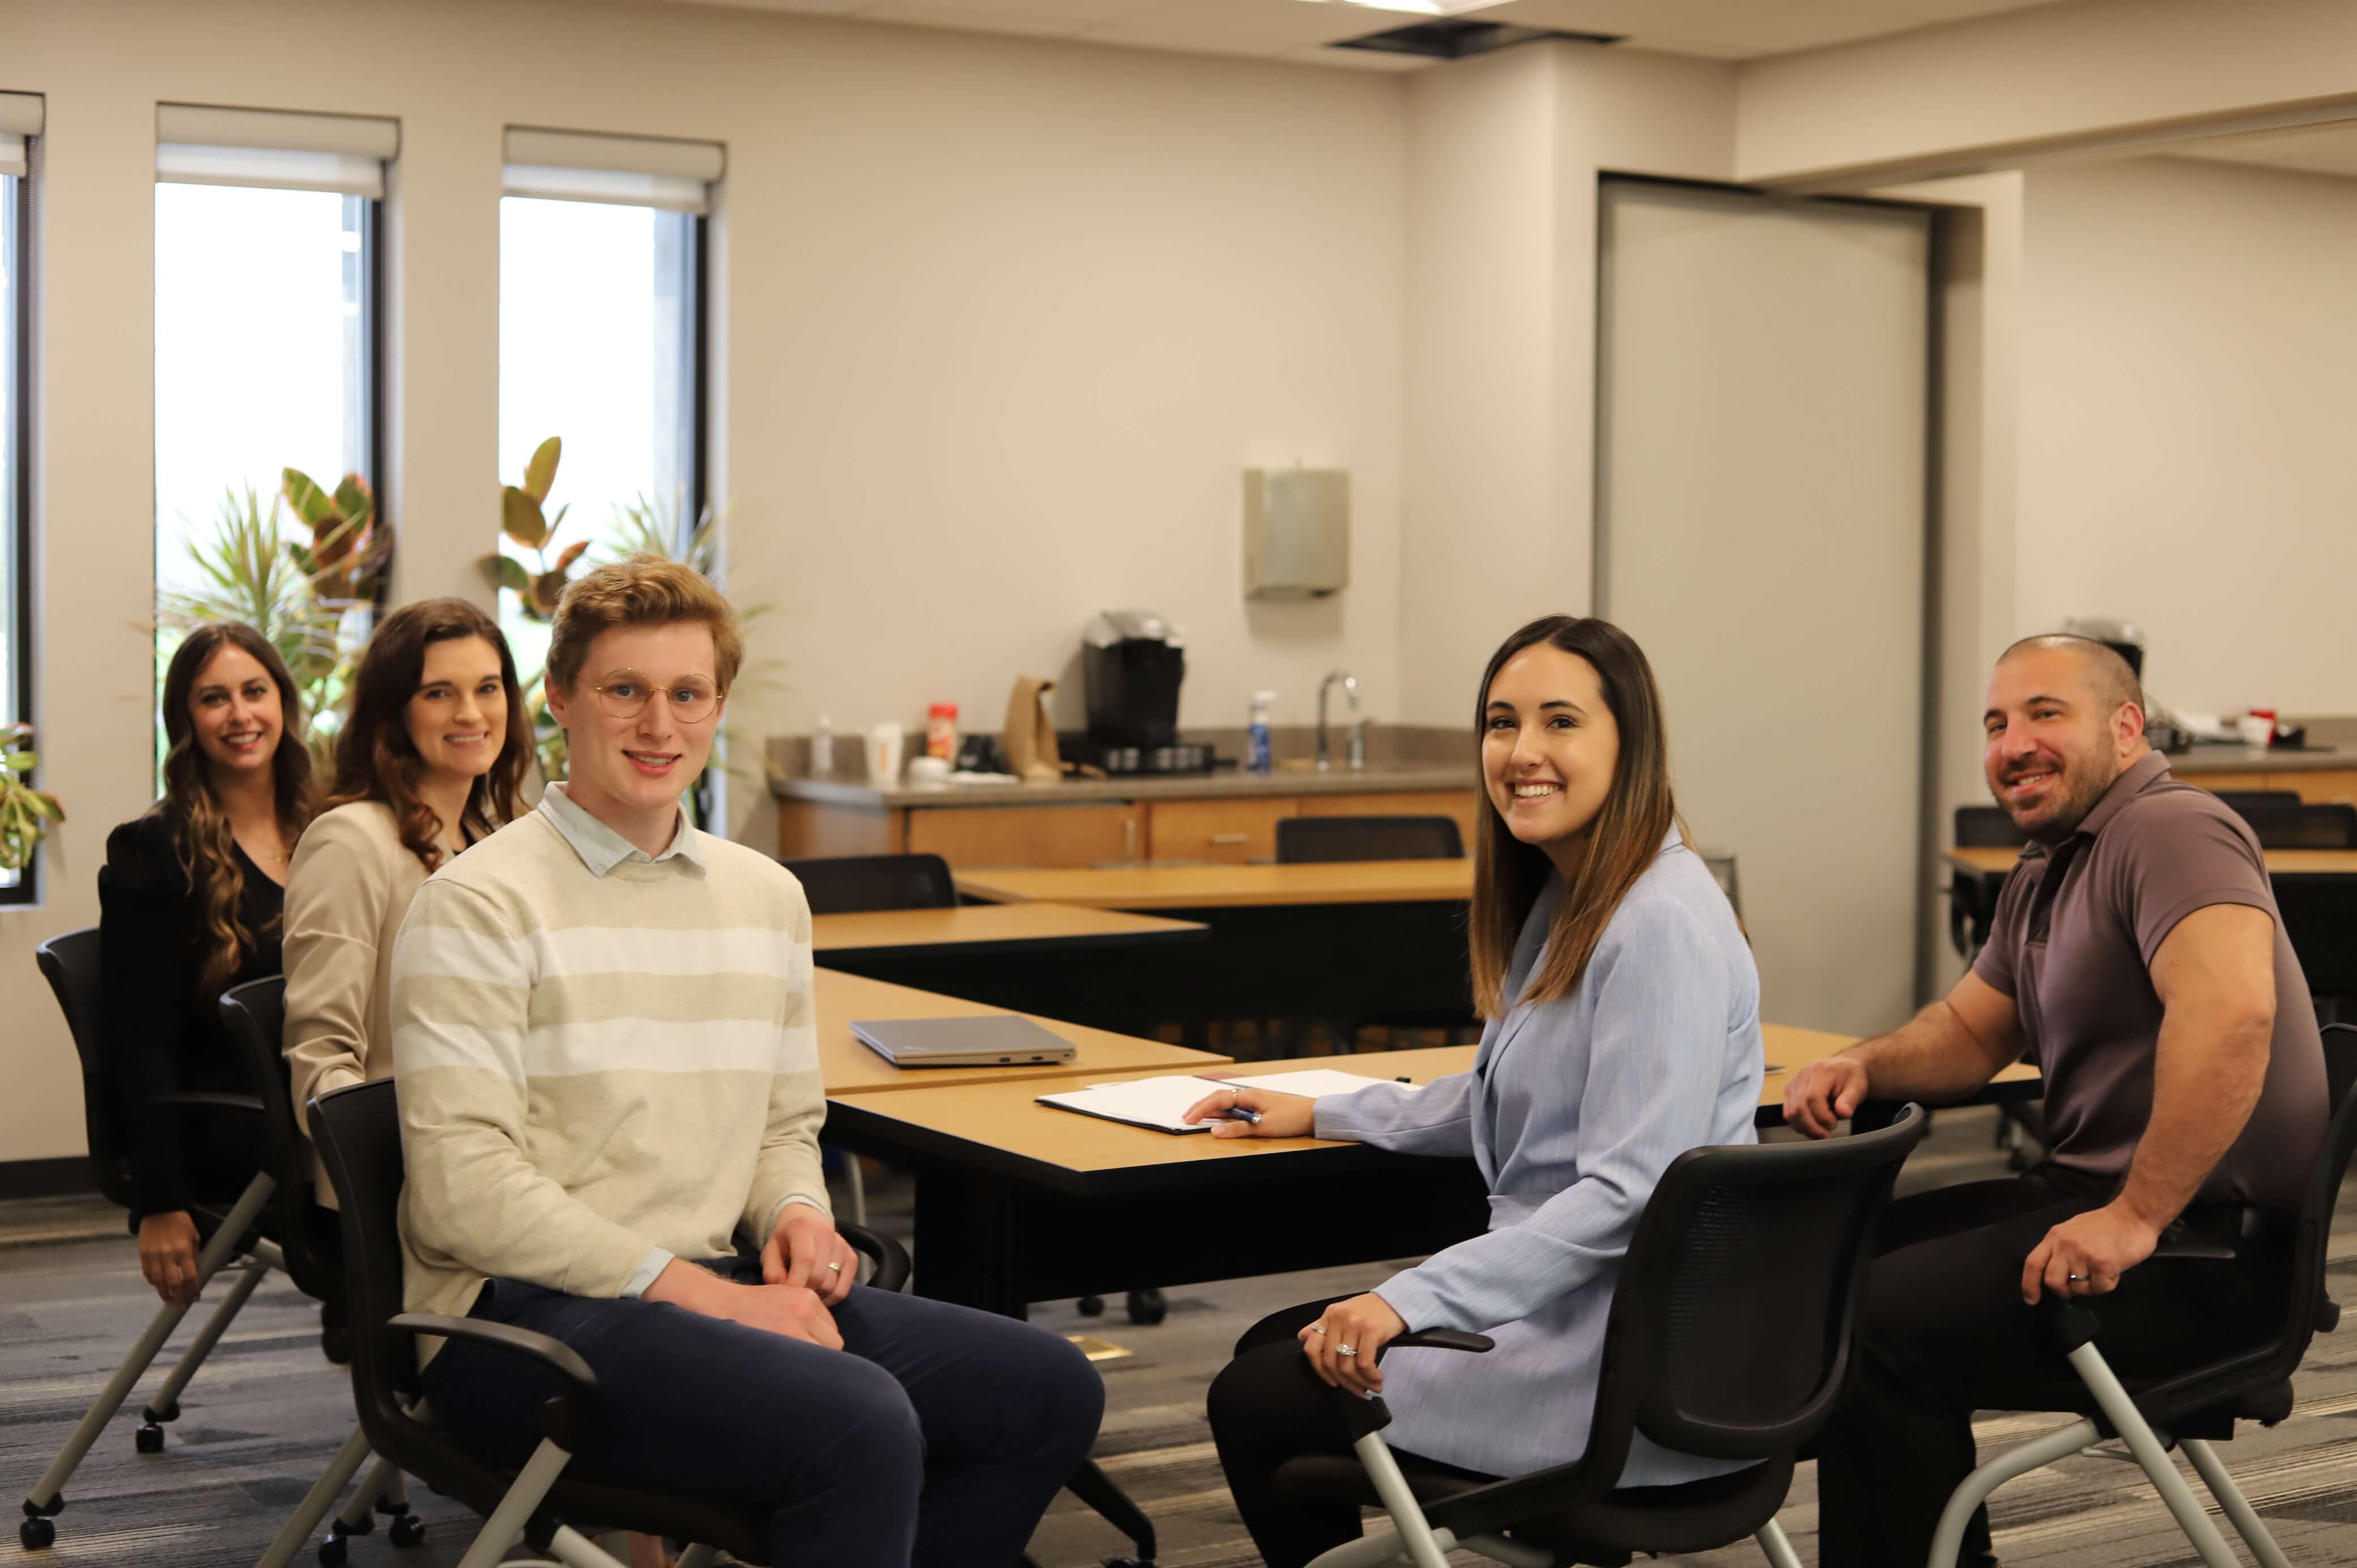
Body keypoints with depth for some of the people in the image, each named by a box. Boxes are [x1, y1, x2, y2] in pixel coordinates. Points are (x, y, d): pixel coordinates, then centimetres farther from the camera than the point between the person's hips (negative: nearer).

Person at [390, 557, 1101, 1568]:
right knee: (862, 1424, -30)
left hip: (714, 1284, 7)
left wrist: (796, 1212, 0)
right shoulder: (479, 904, -8)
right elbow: (465, 1189, -15)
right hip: (522, 1315, -7)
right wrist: (704, 1294, -18)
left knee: (1050, 1390, -6)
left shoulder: (768, 896, 14)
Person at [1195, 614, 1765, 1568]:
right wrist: (1324, 1115, 20)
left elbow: (1628, 1194, -26)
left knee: (1254, 1405, -7)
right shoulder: (1566, 898, 12)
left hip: (1631, 1366, -10)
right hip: (1565, 1302, 10)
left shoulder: (1664, 925, -21)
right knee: (1272, 1349, 17)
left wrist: (1411, 1301, -30)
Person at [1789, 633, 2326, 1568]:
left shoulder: (2168, 830, -16)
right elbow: (1970, 1032, 24)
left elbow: (2230, 1010, -32)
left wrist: (2137, 1217, -32)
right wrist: (1862, 1067, 2)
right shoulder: (2043, 877, 18)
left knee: (1877, 1326, -21)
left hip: (2205, 1246, -11)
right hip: (2088, 1192, 11)